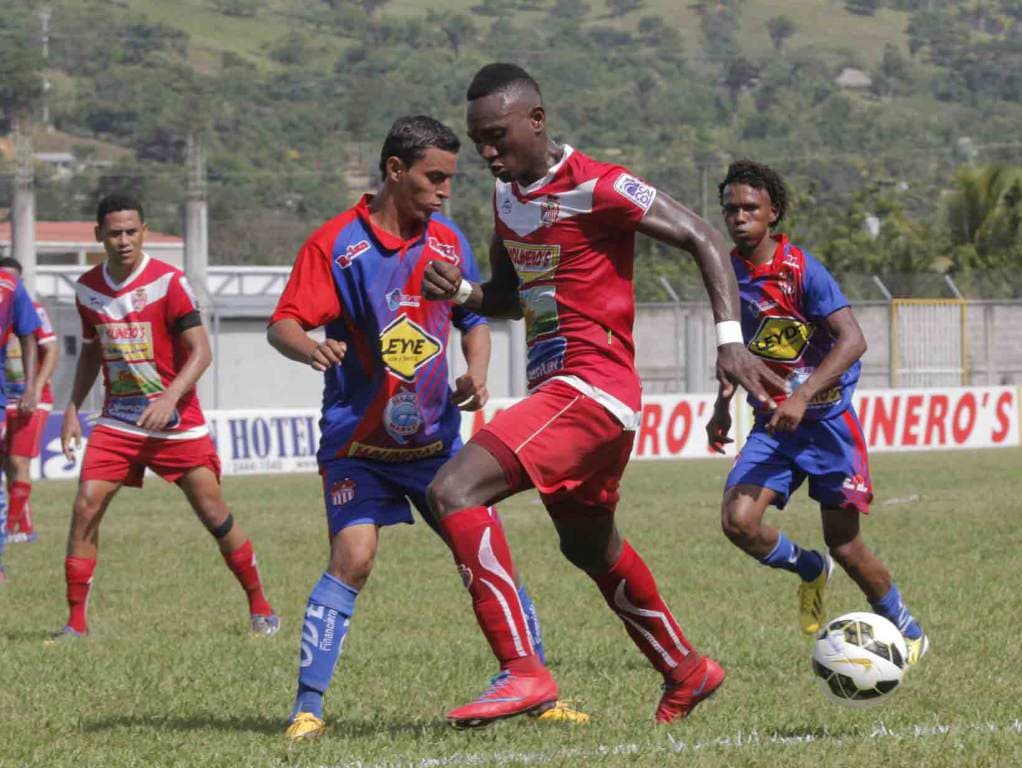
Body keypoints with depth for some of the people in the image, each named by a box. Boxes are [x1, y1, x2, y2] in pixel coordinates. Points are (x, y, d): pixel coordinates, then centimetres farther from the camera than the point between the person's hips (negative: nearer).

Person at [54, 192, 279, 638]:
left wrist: (169, 398, -29)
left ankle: (260, 608, 15)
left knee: (215, 515, -1)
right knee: (85, 509, -10)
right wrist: (72, 408, 10)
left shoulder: (169, 282, -12)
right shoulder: (88, 288, 4)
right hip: (116, 422, 4)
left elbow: (200, 352, -15)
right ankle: (76, 622, -4)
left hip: (176, 421, -4)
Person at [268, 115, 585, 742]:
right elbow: (283, 324, -16)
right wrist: (312, 348, -39)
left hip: (436, 438, 4)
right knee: (352, 559, -18)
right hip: (358, 441, -4)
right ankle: (308, 707, -11)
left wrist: (477, 374, -4)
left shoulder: (448, 241, 5)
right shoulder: (337, 243, -10)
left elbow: (475, 320, 17)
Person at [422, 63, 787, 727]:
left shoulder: (597, 188, -14)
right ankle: (686, 672, 45)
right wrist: (461, 292, 3)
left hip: (590, 390, -10)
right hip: (553, 387, 10)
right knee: (591, 547, 25)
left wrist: (729, 340, -22)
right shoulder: (508, 197, 12)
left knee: (454, 491, -22)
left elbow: (703, 240, -12)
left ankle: (523, 672, -23)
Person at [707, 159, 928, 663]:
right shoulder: (729, 272, 2)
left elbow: (852, 339, -24)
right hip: (772, 423, 5)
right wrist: (723, 404, 15)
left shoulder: (801, 270, -16)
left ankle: (908, 631, 24)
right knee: (738, 520, -17)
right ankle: (809, 570, 15)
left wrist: (802, 396, -33)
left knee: (845, 547, -1)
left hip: (826, 420, -5)